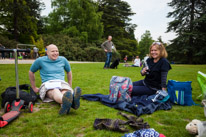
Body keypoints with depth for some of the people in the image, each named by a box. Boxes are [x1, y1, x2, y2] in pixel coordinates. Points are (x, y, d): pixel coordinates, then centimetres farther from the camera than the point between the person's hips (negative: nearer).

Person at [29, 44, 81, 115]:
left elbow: (69, 72, 30)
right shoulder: (40, 60, 8)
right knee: (56, 92, -40)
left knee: (65, 92, -37)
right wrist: (34, 88, 21)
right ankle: (68, 102, -75)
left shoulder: (63, 59, 16)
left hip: (62, 83, 3)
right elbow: (31, 72, 21)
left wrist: (70, 86, 24)